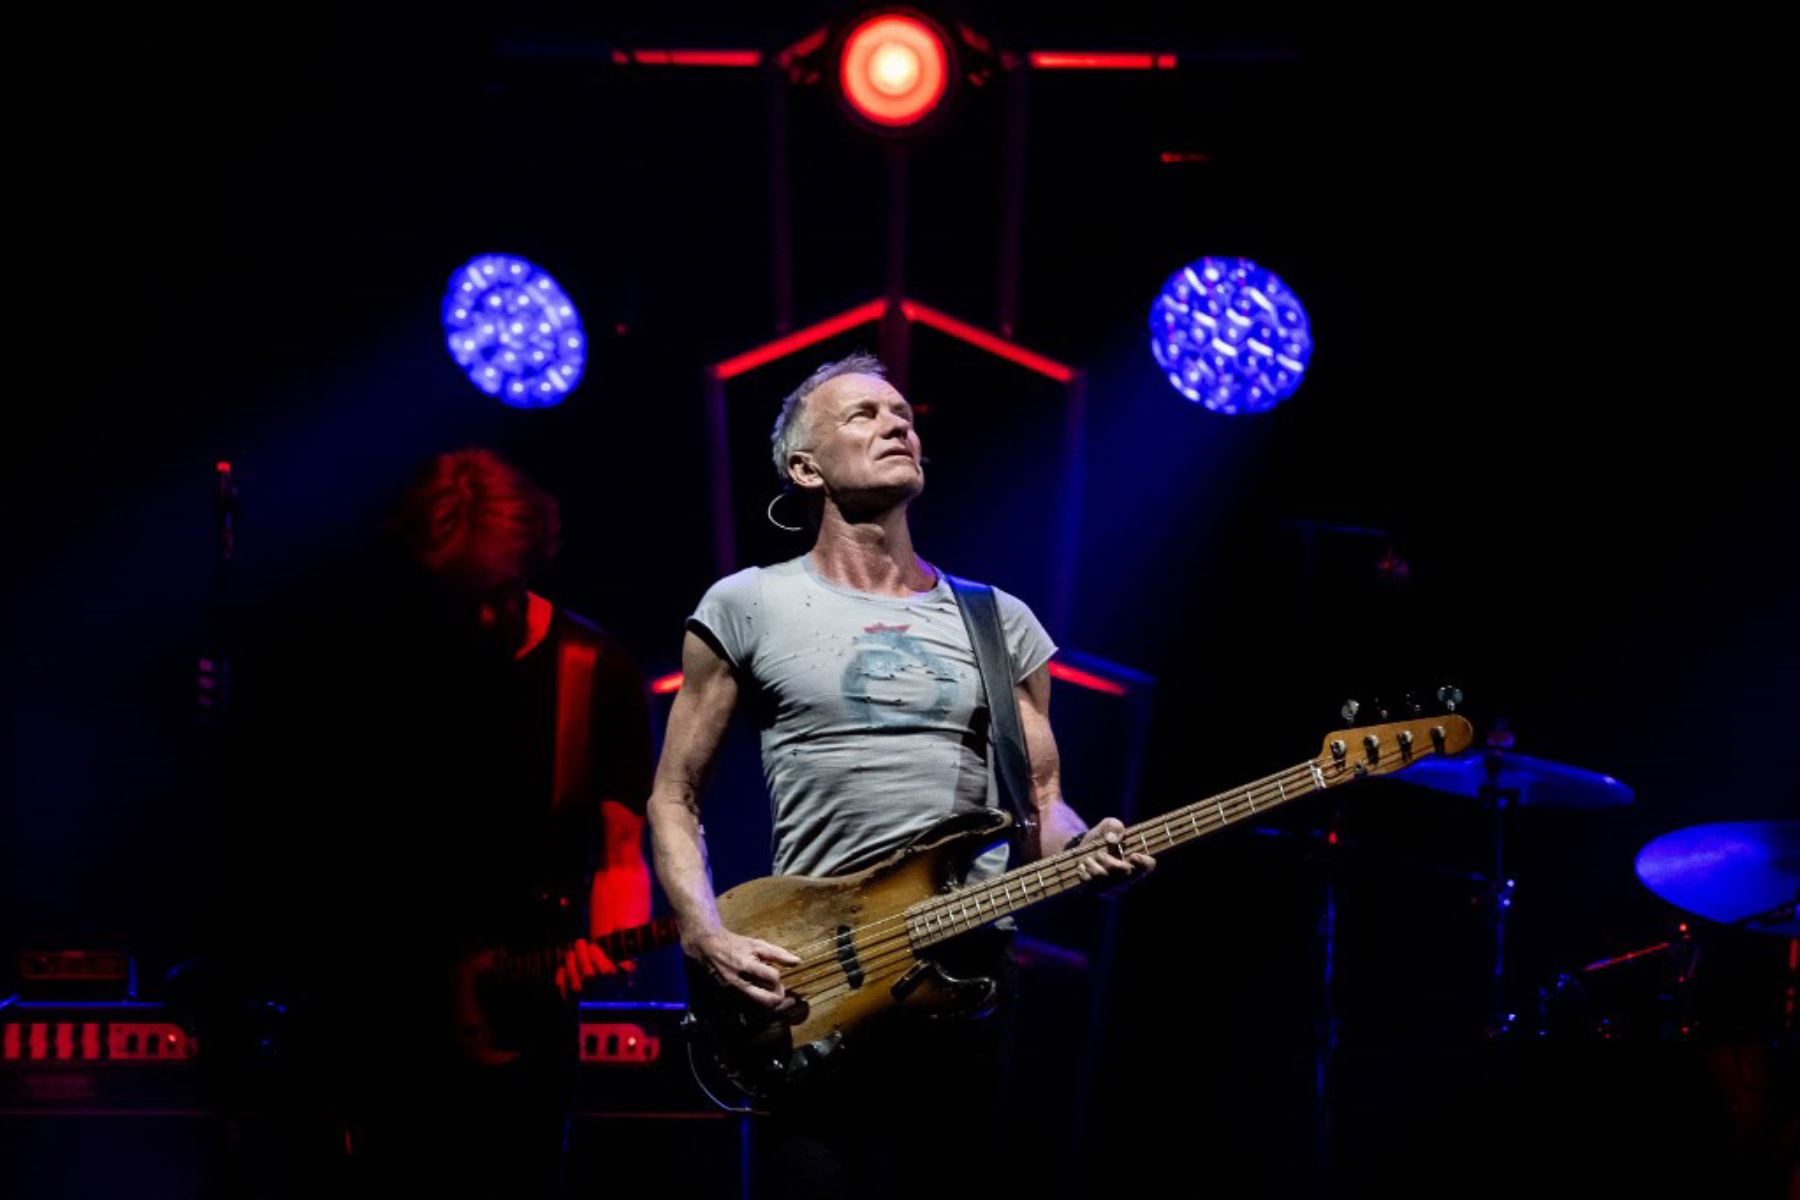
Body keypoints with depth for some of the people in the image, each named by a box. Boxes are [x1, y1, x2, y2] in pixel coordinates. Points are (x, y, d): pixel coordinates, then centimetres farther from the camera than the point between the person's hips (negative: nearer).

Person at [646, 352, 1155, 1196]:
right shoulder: (748, 608, 5)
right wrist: (707, 938, -9)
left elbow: (1041, 804, 15)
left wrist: (1083, 850, -9)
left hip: (971, 967, 3)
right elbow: (674, 795, 6)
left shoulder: (1001, 622, 14)